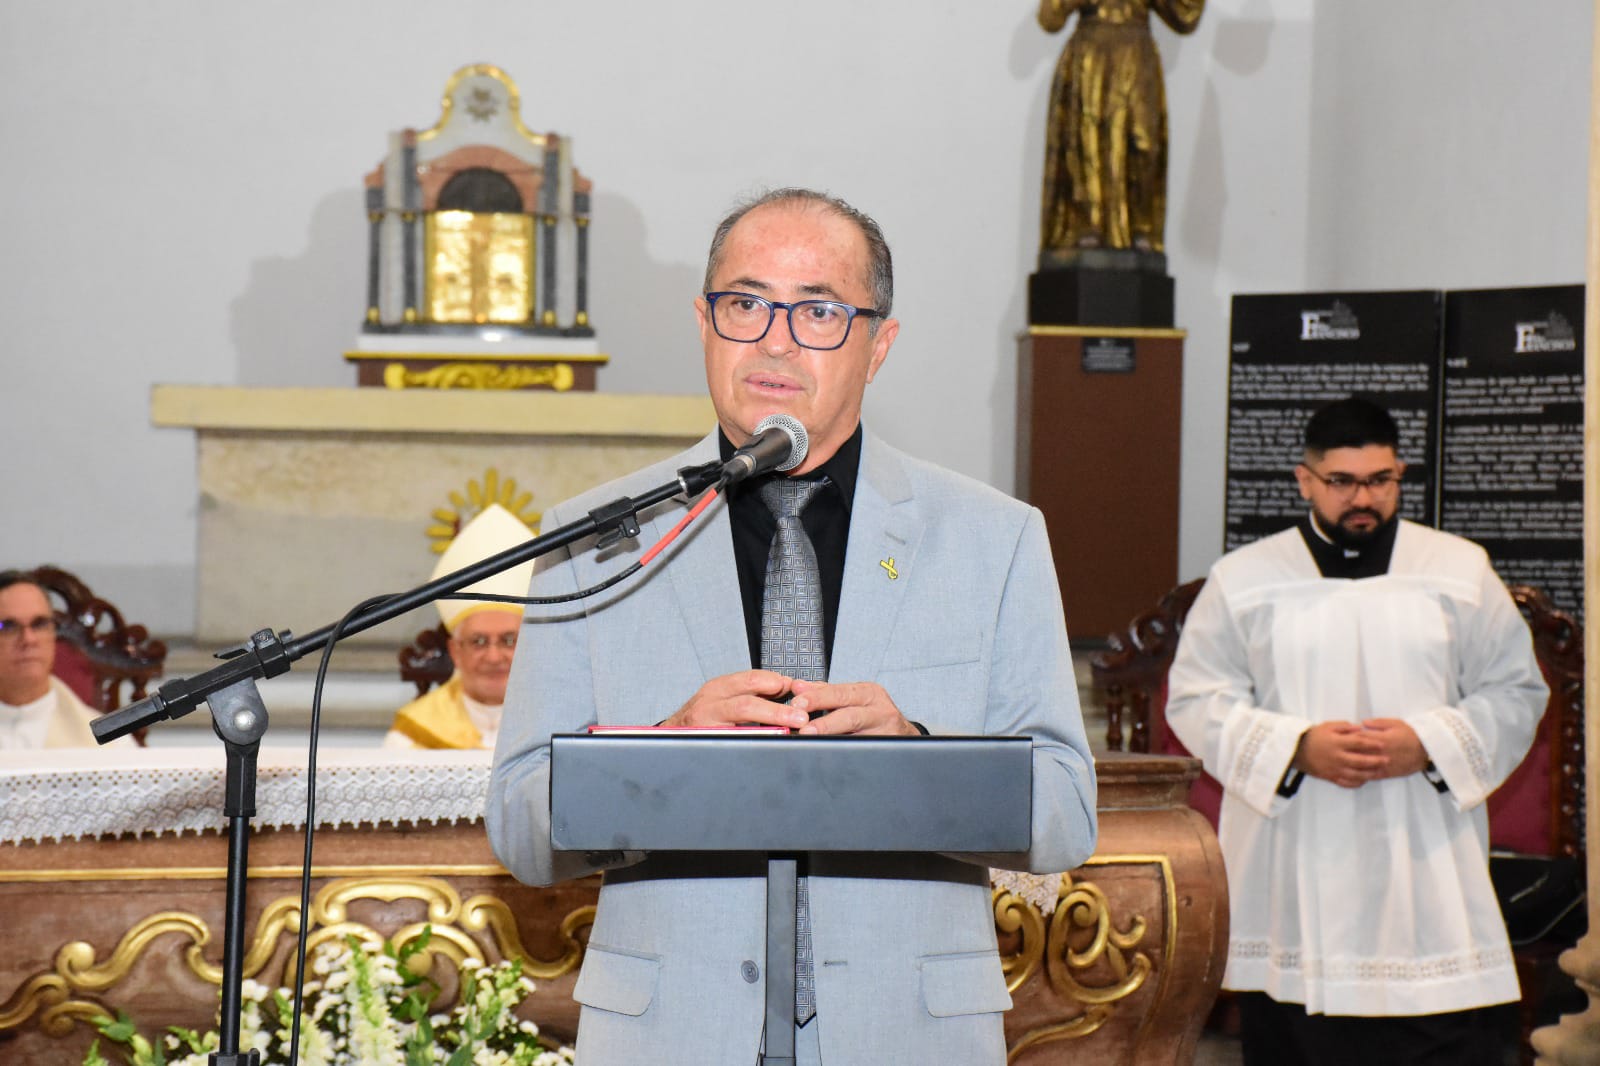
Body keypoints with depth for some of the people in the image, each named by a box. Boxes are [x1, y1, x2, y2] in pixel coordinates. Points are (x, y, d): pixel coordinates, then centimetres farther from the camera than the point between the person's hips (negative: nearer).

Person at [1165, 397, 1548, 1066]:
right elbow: (1196, 698, 3)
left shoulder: (1461, 572, 8)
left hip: (1424, 872, 0)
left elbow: (1515, 691, 8)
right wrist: (1298, 747, -13)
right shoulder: (1242, 579, 6)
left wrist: (1428, 745, -10)